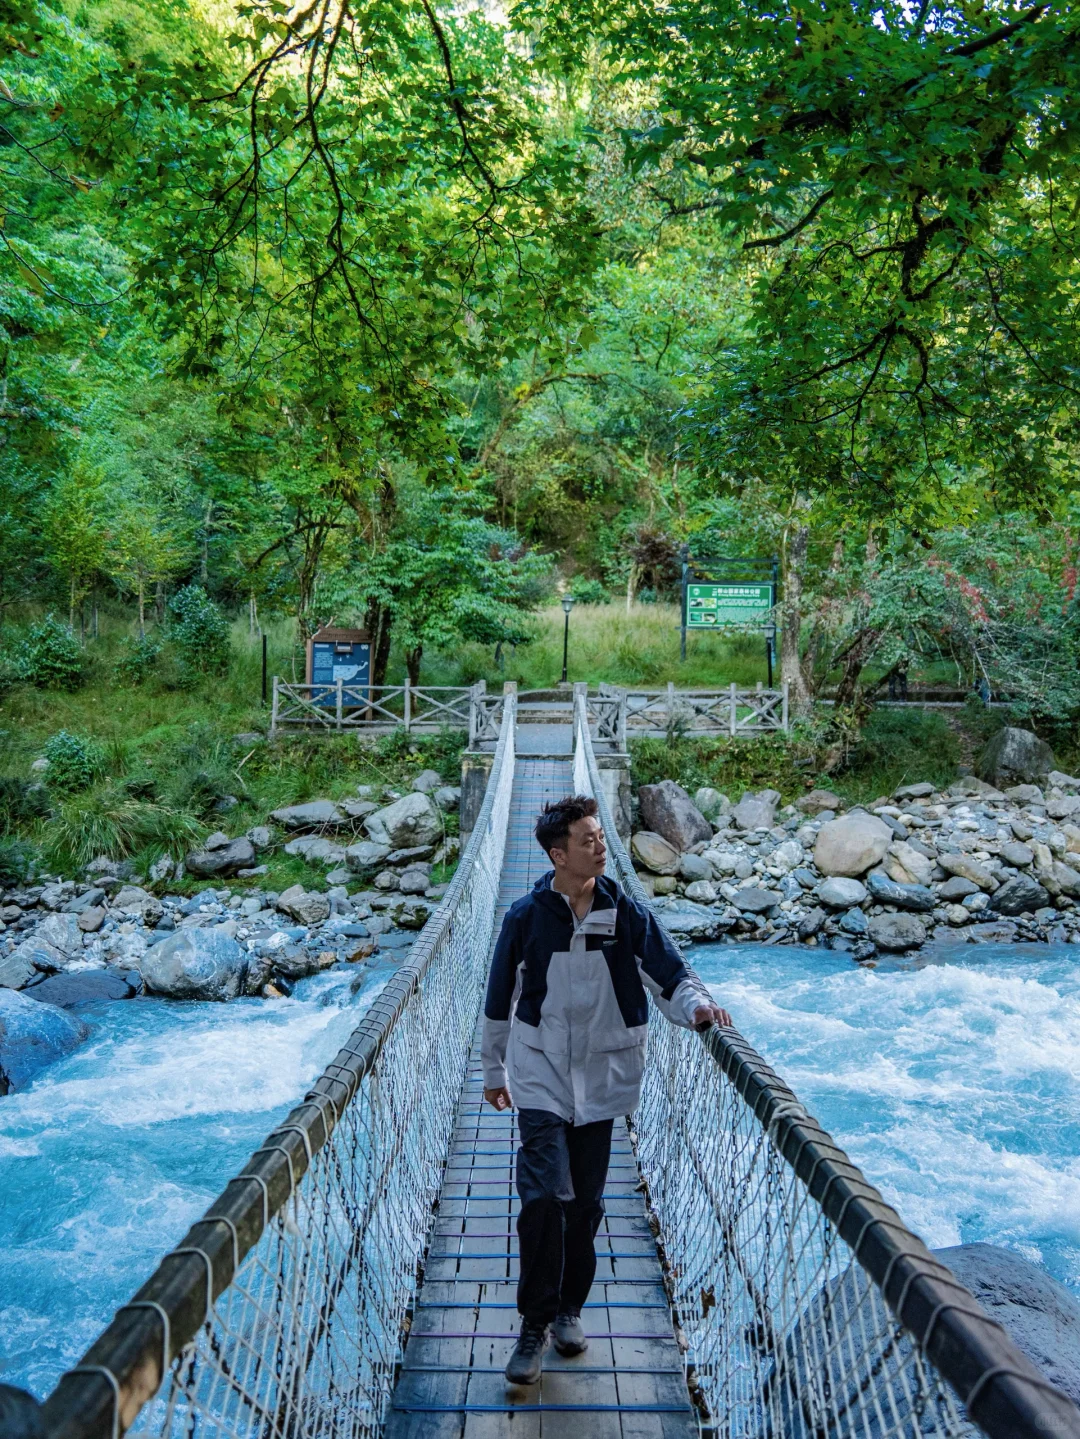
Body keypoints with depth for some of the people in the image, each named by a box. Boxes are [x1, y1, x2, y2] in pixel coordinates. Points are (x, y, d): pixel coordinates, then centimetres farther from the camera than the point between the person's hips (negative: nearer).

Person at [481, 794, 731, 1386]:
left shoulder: (627, 913, -4)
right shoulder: (526, 916, -7)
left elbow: (670, 975, -3)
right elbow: (500, 1000, 3)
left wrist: (697, 1007, -25)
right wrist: (494, 1072, 10)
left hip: (602, 1079, 2)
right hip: (541, 1078, -2)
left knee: (586, 1203, 11)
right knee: (544, 1196, -11)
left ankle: (568, 1309, 33)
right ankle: (535, 1323, 8)